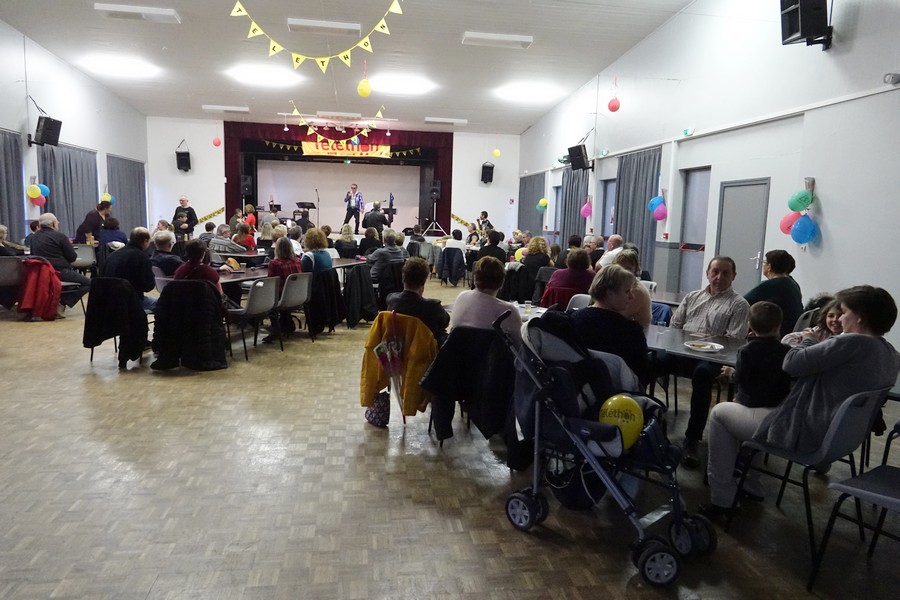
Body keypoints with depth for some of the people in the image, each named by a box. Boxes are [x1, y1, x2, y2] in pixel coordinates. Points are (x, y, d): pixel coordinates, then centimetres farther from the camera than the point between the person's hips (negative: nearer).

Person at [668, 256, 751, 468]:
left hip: (710, 357, -4)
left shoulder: (739, 304, 10)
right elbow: (674, 325, 20)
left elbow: (733, 341, -2)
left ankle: (692, 440, -33)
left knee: (702, 372, -39)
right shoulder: (692, 297, 24)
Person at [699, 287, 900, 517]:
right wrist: (818, 345, 6)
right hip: (838, 434, 10)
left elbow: (791, 364, -22)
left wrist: (808, 341, -3)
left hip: (805, 434, -10)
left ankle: (721, 500, 10)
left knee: (720, 413, 5)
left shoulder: (853, 343, -25)